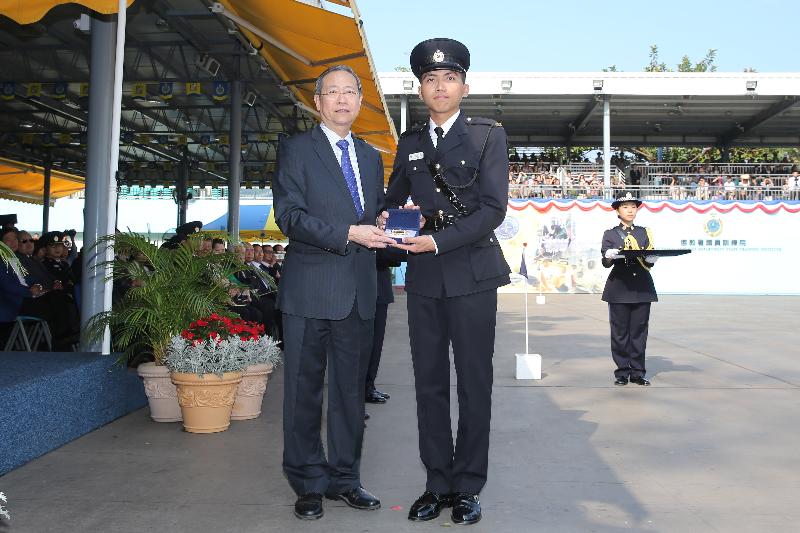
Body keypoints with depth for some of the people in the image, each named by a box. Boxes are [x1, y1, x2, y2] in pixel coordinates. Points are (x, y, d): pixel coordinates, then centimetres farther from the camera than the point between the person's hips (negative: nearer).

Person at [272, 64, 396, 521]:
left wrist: (383, 232, -1)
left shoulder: (372, 157, 17)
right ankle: (309, 483, 17)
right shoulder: (297, 150, 0)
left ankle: (345, 478, 25)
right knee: (305, 390, 3)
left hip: (359, 292, 5)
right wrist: (347, 235, -19)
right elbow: (289, 216, -10)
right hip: (311, 289, -5)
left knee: (352, 389, 12)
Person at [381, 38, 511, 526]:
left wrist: (438, 241, -17)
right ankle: (438, 483, 18)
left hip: (471, 273, -4)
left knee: (474, 384, 3)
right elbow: (394, 198, 22)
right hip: (424, 278, 4)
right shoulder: (409, 143, 15)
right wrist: (388, 221, -1)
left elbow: (493, 208, -7)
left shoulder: (488, 135, 2)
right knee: (429, 384, 7)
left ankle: (468, 487, 14)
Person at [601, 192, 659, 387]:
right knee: (620, 331, 0)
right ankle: (622, 372, 8)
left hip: (642, 287, 2)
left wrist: (652, 258, -14)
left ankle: (637, 372, 10)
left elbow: (650, 262, 9)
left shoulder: (645, 233, 14)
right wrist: (609, 256, -25)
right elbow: (605, 262, -2)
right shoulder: (610, 234, 7)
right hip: (619, 288, -2)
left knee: (639, 330, 3)